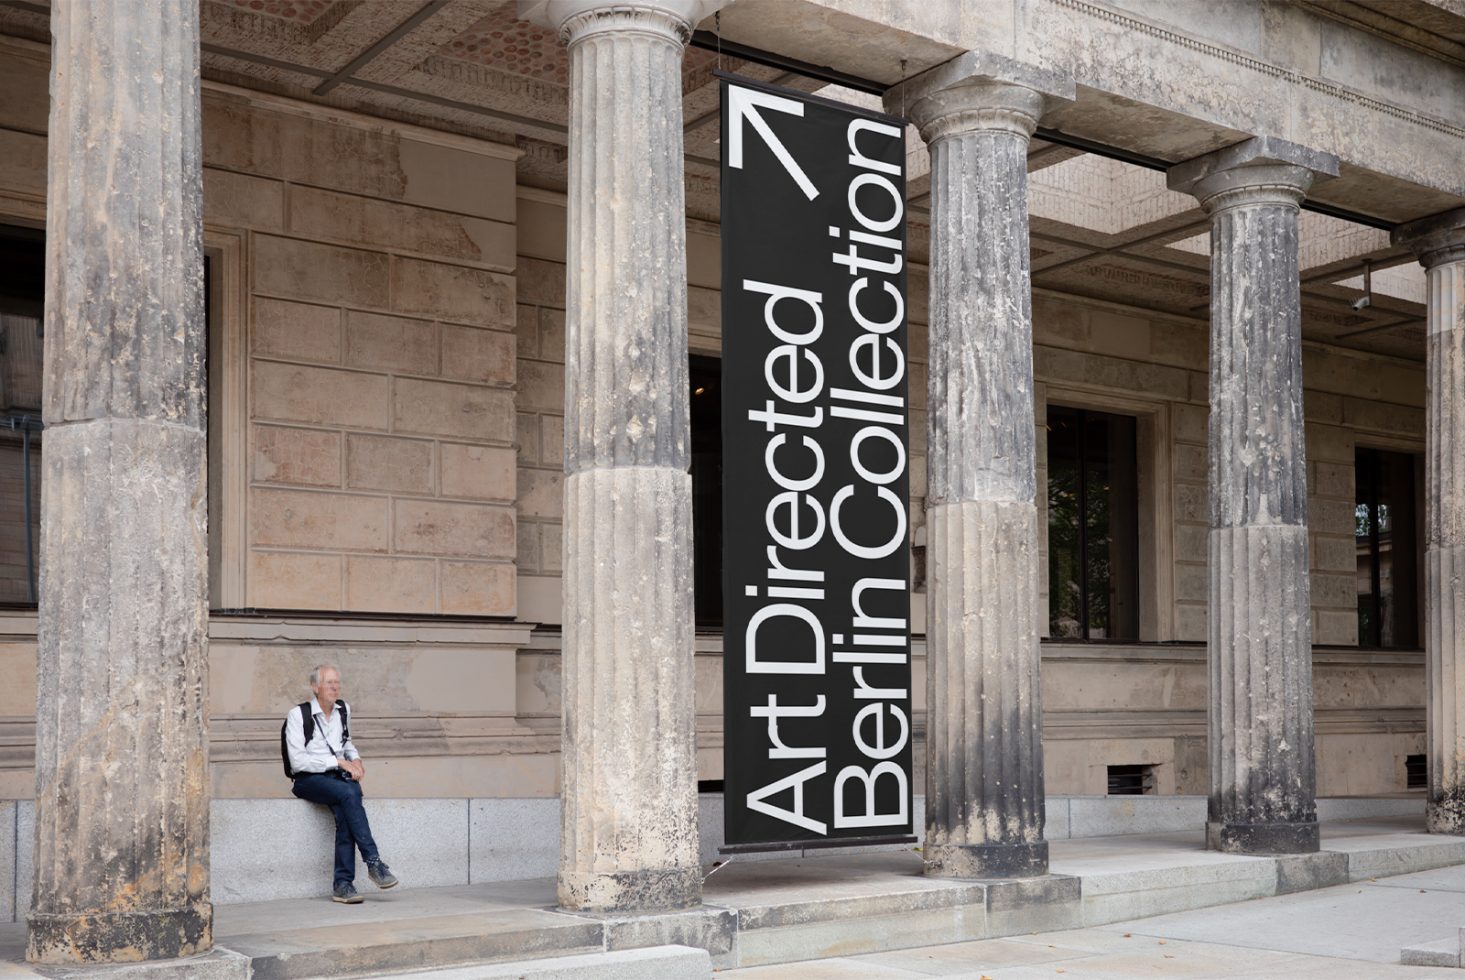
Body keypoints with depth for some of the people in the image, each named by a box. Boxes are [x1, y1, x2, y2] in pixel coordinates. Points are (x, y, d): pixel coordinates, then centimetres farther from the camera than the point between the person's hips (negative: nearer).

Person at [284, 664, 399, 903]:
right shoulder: (298, 715, -6)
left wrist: (355, 759, 8)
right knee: (349, 794, -34)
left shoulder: (343, 710, 12)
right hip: (308, 779, -4)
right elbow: (298, 761, -13)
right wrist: (337, 761, -16)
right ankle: (374, 862, -32)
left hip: (338, 776, 4)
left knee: (344, 811, -30)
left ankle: (342, 884, -31)